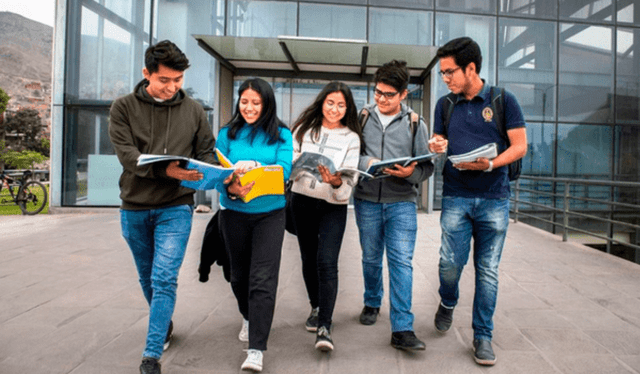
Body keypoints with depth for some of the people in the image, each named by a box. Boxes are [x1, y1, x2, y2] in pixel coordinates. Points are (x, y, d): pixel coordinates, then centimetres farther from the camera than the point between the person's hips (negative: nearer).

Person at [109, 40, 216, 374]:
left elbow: (207, 152, 4)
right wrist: (165, 171, -31)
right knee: (148, 278, 18)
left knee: (164, 280, -9)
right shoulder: (124, 108, -2)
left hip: (176, 208, -1)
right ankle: (164, 325, 42)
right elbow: (127, 154, -14)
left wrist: (200, 173, -19)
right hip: (134, 208, 2)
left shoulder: (193, 110, 2)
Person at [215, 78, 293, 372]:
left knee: (263, 279, -9)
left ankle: (256, 350, -2)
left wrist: (254, 169, -29)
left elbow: (283, 171, -11)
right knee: (239, 274, 17)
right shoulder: (227, 134, 3)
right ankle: (248, 318, 46)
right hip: (234, 213, 3)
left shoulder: (281, 134, 0)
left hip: (270, 213, -2)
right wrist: (230, 189, -26)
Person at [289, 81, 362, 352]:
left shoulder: (351, 138, 0)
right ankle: (316, 308, 35)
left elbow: (350, 179, -7)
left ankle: (324, 327, -7)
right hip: (302, 201, 3)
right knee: (309, 259, 14)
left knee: (327, 263, -13)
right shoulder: (304, 129, 5)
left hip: (333, 207, -3)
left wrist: (337, 182, -28)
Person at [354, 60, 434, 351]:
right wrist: (367, 163, -15)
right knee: (371, 258, 13)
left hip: (402, 201, -1)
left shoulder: (416, 124, 6)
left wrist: (411, 173, -16)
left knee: (401, 261, -7)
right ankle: (372, 303, 38)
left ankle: (402, 329, -2)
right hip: (366, 199, 1)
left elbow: (427, 165, 5)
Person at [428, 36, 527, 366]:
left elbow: (520, 146, -1)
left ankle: (482, 336, 18)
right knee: (451, 263, -6)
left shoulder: (503, 100, 0)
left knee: (487, 270, 4)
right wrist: (438, 147, -8)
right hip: (455, 197, 2)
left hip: (494, 198, -1)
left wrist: (490, 164, -18)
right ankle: (447, 303, 28)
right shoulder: (444, 104, 9)